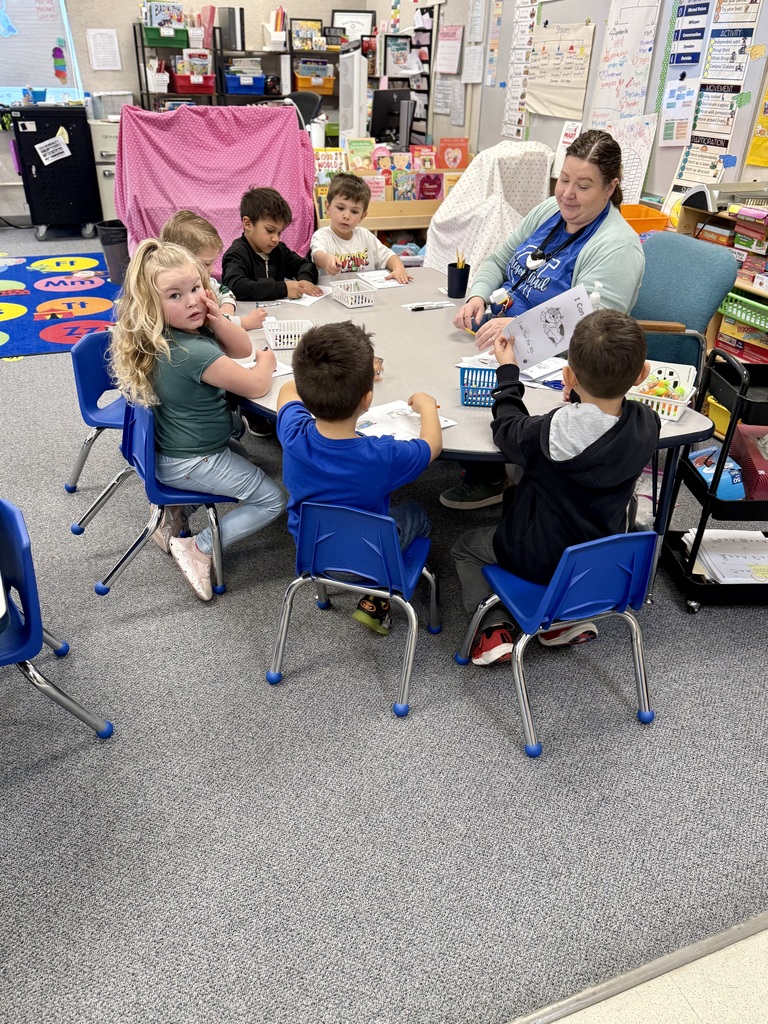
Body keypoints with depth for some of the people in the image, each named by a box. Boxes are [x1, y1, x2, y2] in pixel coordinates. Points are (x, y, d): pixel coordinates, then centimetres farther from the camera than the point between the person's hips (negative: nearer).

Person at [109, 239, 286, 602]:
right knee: (273, 500, -1)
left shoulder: (185, 327, -3)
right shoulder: (194, 353, -31)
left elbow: (242, 348, 3)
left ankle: (174, 512, 29)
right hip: (191, 462, -9)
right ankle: (198, 548, 3)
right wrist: (267, 361, -2)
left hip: (172, 448, 9)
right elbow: (256, 386, -24)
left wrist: (216, 317, -16)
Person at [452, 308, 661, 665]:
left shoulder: (551, 433, -31)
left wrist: (507, 370, 2)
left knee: (465, 547, 21)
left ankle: (494, 628, 5)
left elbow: (508, 430, -8)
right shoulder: (647, 425, -18)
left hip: (538, 559, -4)